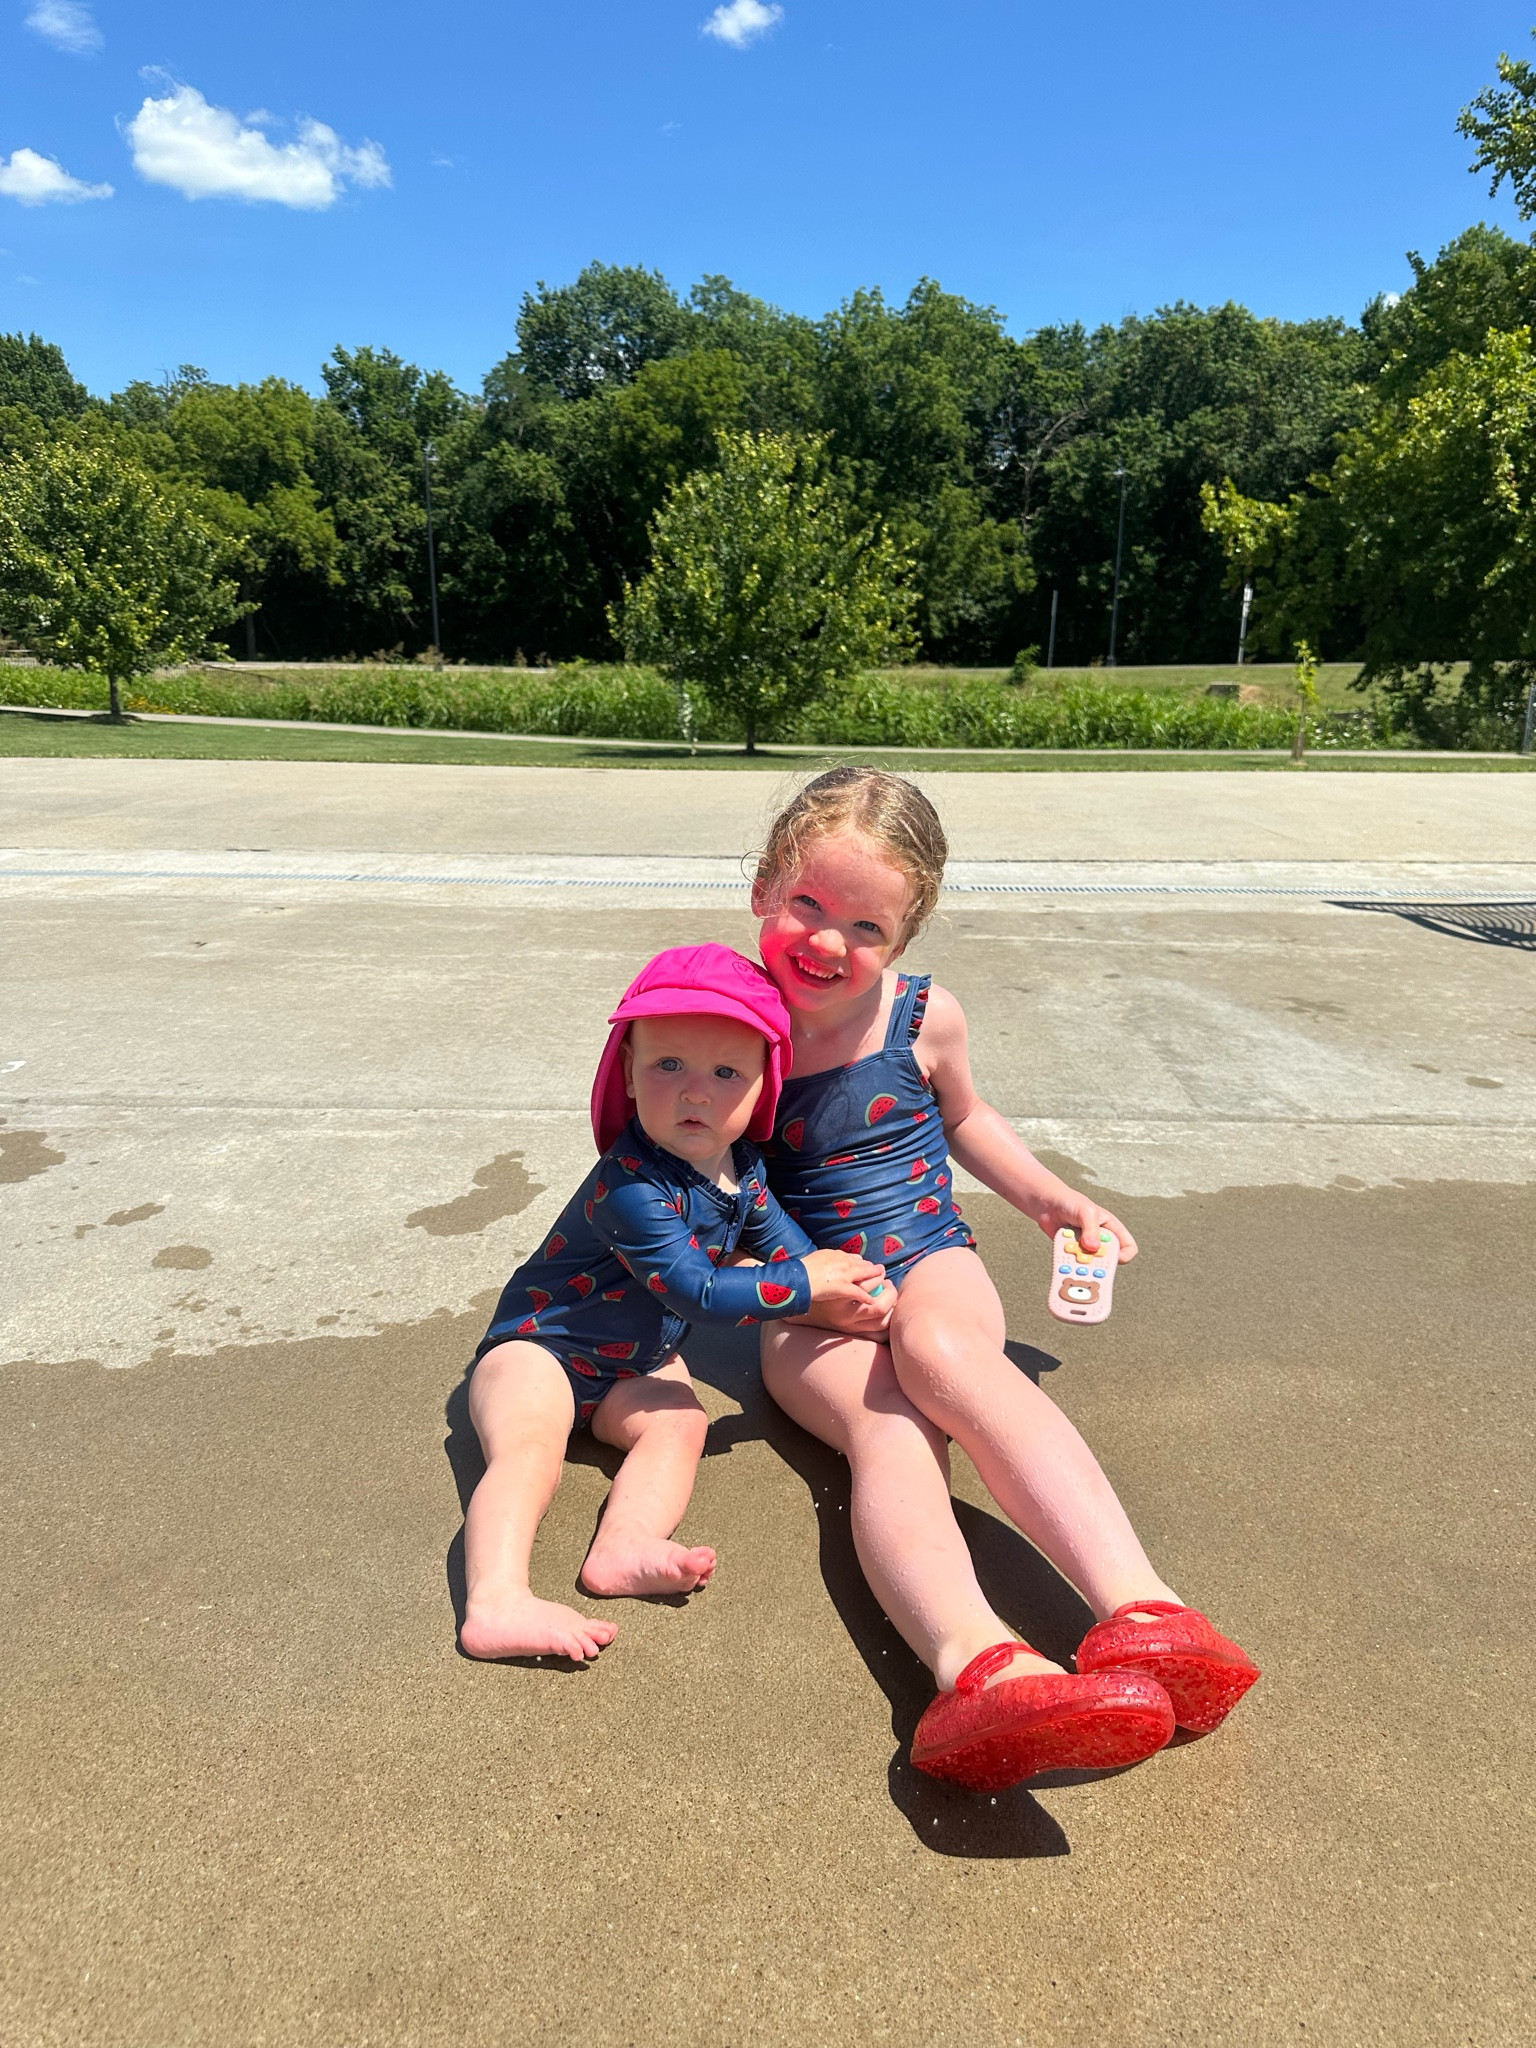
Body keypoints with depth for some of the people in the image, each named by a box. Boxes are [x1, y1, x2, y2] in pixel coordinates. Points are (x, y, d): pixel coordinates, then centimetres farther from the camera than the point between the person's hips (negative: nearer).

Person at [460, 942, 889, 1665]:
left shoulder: (740, 1164, -6)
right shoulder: (631, 1185, -33)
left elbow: (775, 1229, 12)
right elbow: (695, 1291, -32)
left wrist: (838, 1287, -5)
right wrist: (805, 1283, -24)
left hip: (636, 1361, 7)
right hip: (540, 1342, -7)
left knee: (680, 1422, -19)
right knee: (528, 1445, -30)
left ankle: (623, 1547, -36)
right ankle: (496, 1604, -42)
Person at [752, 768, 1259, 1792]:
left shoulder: (924, 1018, -2)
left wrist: (1052, 1197, 13)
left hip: (930, 1262, 1)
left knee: (939, 1343, -38)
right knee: (886, 1430, -34)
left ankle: (1144, 1608, -52)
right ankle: (981, 1667, -62)